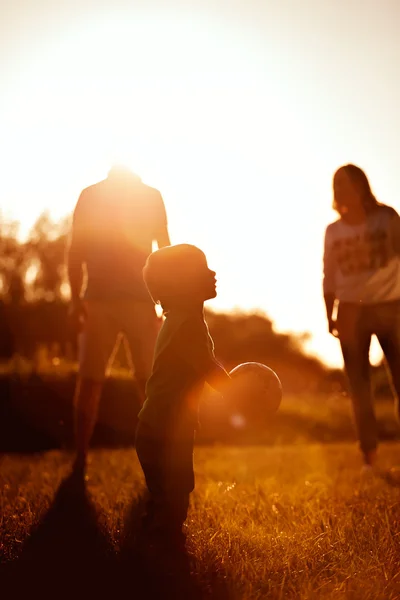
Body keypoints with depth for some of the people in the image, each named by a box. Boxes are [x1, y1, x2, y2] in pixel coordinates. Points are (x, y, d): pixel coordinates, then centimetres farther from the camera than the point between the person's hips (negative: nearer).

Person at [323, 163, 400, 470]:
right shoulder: (333, 230, 6)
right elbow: (329, 277, 9)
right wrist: (330, 315, 4)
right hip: (351, 311, 2)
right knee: (359, 385, 3)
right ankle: (370, 456, 11)